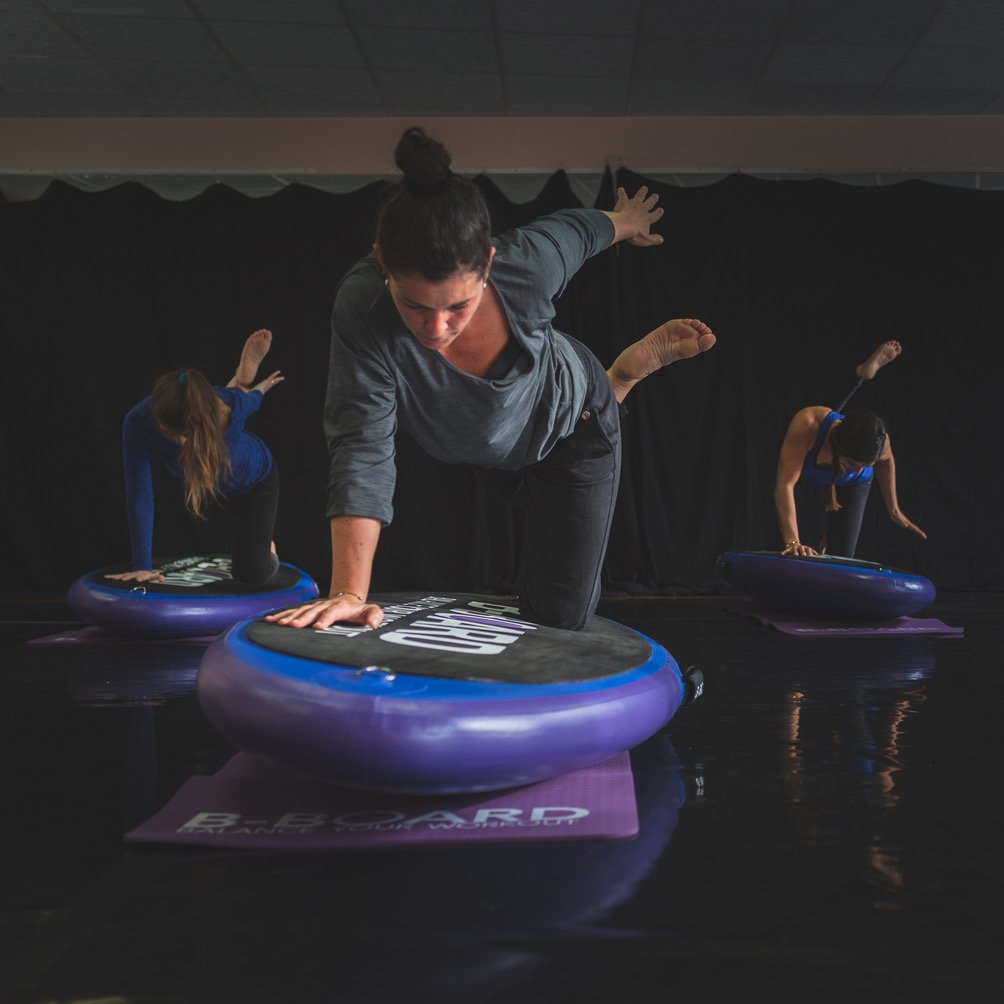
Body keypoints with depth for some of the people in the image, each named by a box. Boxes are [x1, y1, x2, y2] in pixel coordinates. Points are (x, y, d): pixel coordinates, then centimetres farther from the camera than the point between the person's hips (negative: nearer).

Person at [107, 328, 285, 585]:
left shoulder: (230, 407, -40)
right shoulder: (138, 422, -39)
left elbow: (250, 402, -15)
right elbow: (139, 494, -36)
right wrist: (142, 565, -37)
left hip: (254, 479, -2)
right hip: (200, 481, 2)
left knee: (252, 575, -7)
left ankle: (264, 548, 31)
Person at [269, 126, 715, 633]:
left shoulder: (528, 265, -37)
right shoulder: (361, 307, -39)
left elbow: (572, 230, -13)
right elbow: (362, 444, -40)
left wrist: (622, 221, 11)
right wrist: (348, 593, -47)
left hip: (569, 431, -2)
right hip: (487, 452, 2)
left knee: (559, 619, 4)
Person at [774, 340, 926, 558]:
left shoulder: (879, 441, -38)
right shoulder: (807, 425, -48)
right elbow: (785, 484, -53)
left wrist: (893, 509, -5)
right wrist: (792, 542, -62)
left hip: (851, 486, 0)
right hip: (808, 479, 0)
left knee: (840, 559, -4)